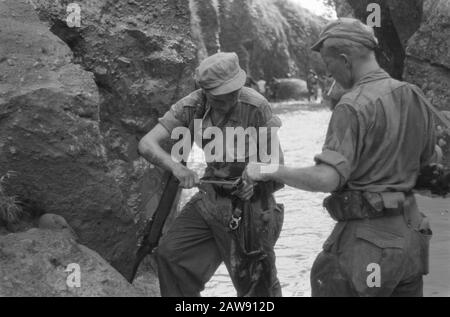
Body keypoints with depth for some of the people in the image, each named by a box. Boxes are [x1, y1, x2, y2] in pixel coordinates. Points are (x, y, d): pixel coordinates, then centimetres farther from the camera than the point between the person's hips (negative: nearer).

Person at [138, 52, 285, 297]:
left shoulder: (256, 107, -22)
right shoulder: (193, 106, -13)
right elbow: (147, 144, -19)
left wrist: (257, 184, -33)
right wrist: (176, 167, -37)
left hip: (248, 205, -4)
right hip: (210, 198, 4)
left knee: (256, 286, 6)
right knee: (171, 254, -8)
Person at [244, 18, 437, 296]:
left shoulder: (354, 106, -18)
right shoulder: (413, 96, 5)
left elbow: (327, 179, -26)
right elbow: (427, 158, 20)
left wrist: (269, 172, -14)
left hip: (367, 237, -8)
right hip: (409, 232, 8)